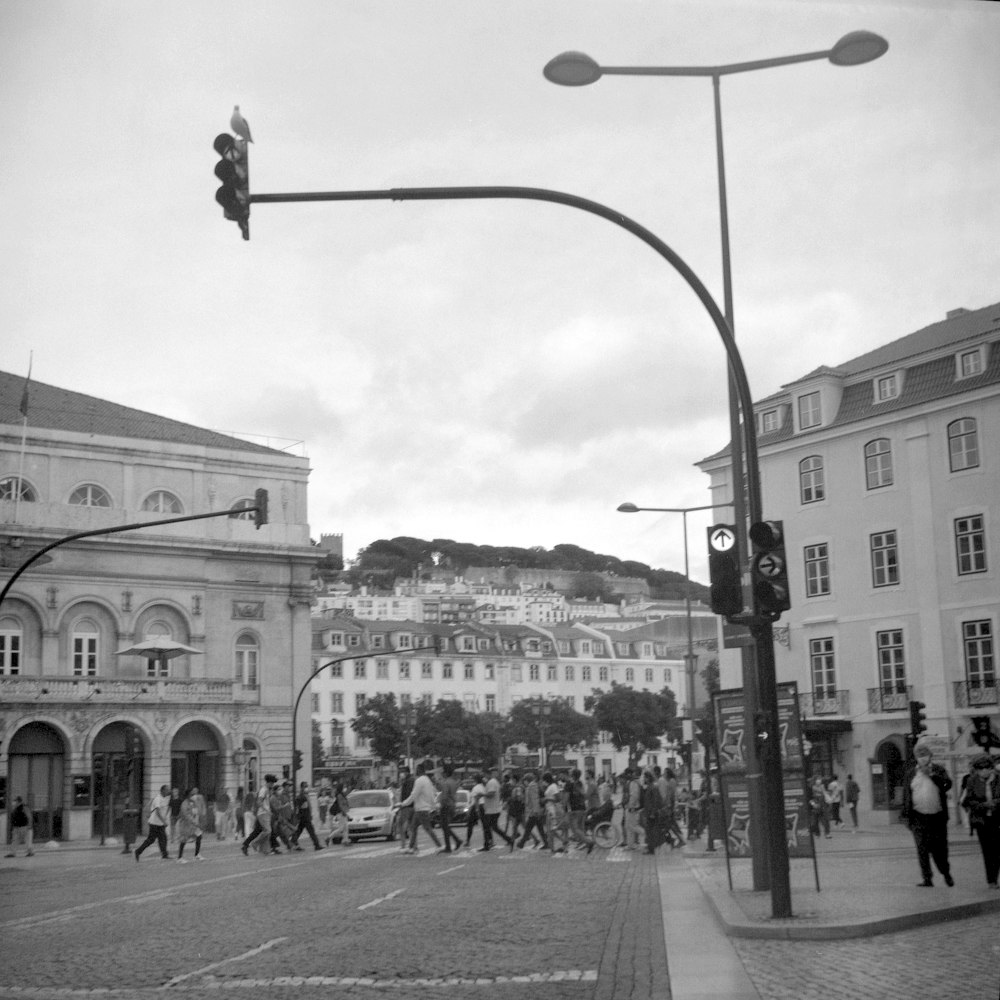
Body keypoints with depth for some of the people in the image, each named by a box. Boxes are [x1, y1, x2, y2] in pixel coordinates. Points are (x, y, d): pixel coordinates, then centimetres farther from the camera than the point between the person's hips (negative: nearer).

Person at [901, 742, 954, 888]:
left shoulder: (938, 770, 6)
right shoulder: (910, 773, 7)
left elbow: (947, 784, -10)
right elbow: (906, 794, 8)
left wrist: (932, 774, -17)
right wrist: (906, 815, 4)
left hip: (938, 816, 0)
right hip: (919, 816, 0)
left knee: (940, 848, 5)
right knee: (922, 849, -4)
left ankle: (946, 873, 27)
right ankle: (927, 878, 1)